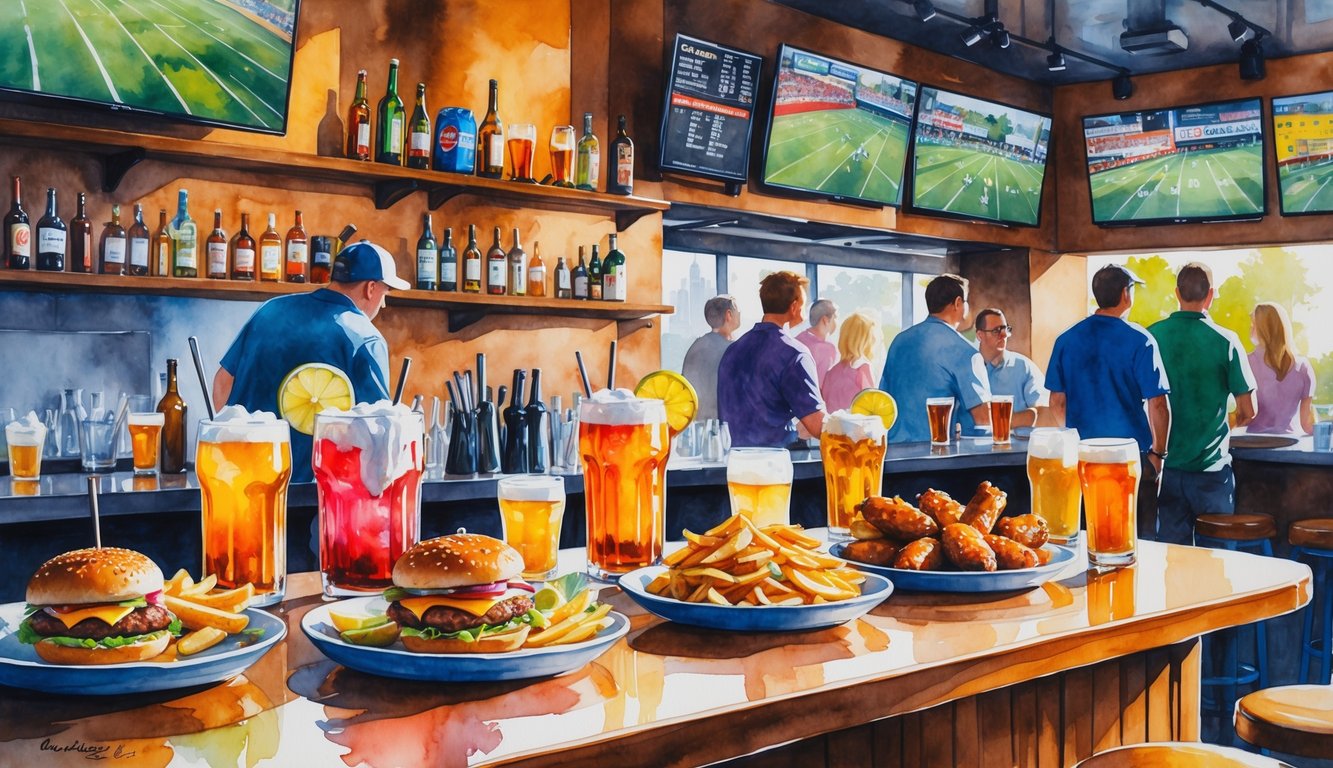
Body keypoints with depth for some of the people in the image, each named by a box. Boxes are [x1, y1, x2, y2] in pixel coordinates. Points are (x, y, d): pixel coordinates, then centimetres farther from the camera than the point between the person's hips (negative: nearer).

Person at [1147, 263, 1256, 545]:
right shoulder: (1226, 341, -10)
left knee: (1172, 548, 11)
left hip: (1167, 465, 3)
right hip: (1211, 465, -2)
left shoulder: (1151, 336, -3)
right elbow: (1248, 411, -6)